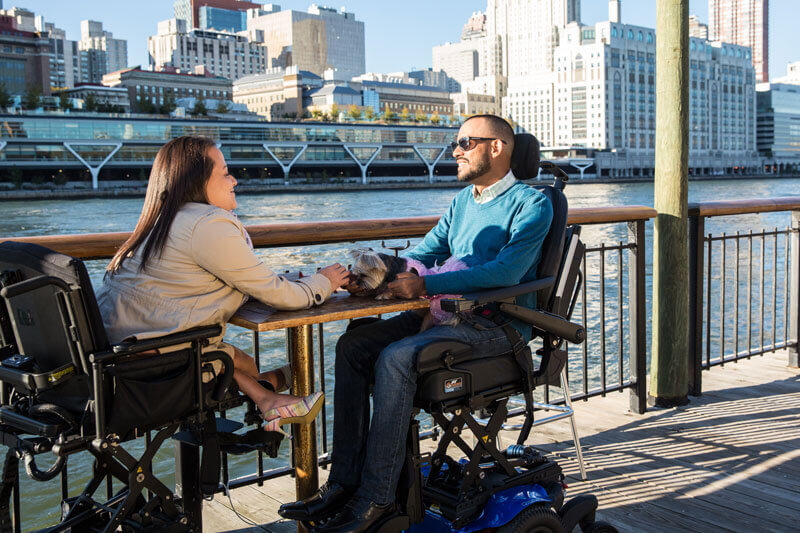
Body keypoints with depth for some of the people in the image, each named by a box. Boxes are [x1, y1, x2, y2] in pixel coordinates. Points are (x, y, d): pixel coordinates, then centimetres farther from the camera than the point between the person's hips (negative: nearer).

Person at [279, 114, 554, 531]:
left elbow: (506, 272, -21)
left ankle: (377, 496, -18)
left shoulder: (531, 203, -7)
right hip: (449, 313, 8)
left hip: (498, 324, -8)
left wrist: (426, 285, -24)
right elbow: (422, 255, 17)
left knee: (395, 359, -29)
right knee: (353, 346, -10)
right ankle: (344, 481, -9)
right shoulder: (462, 201, 19)